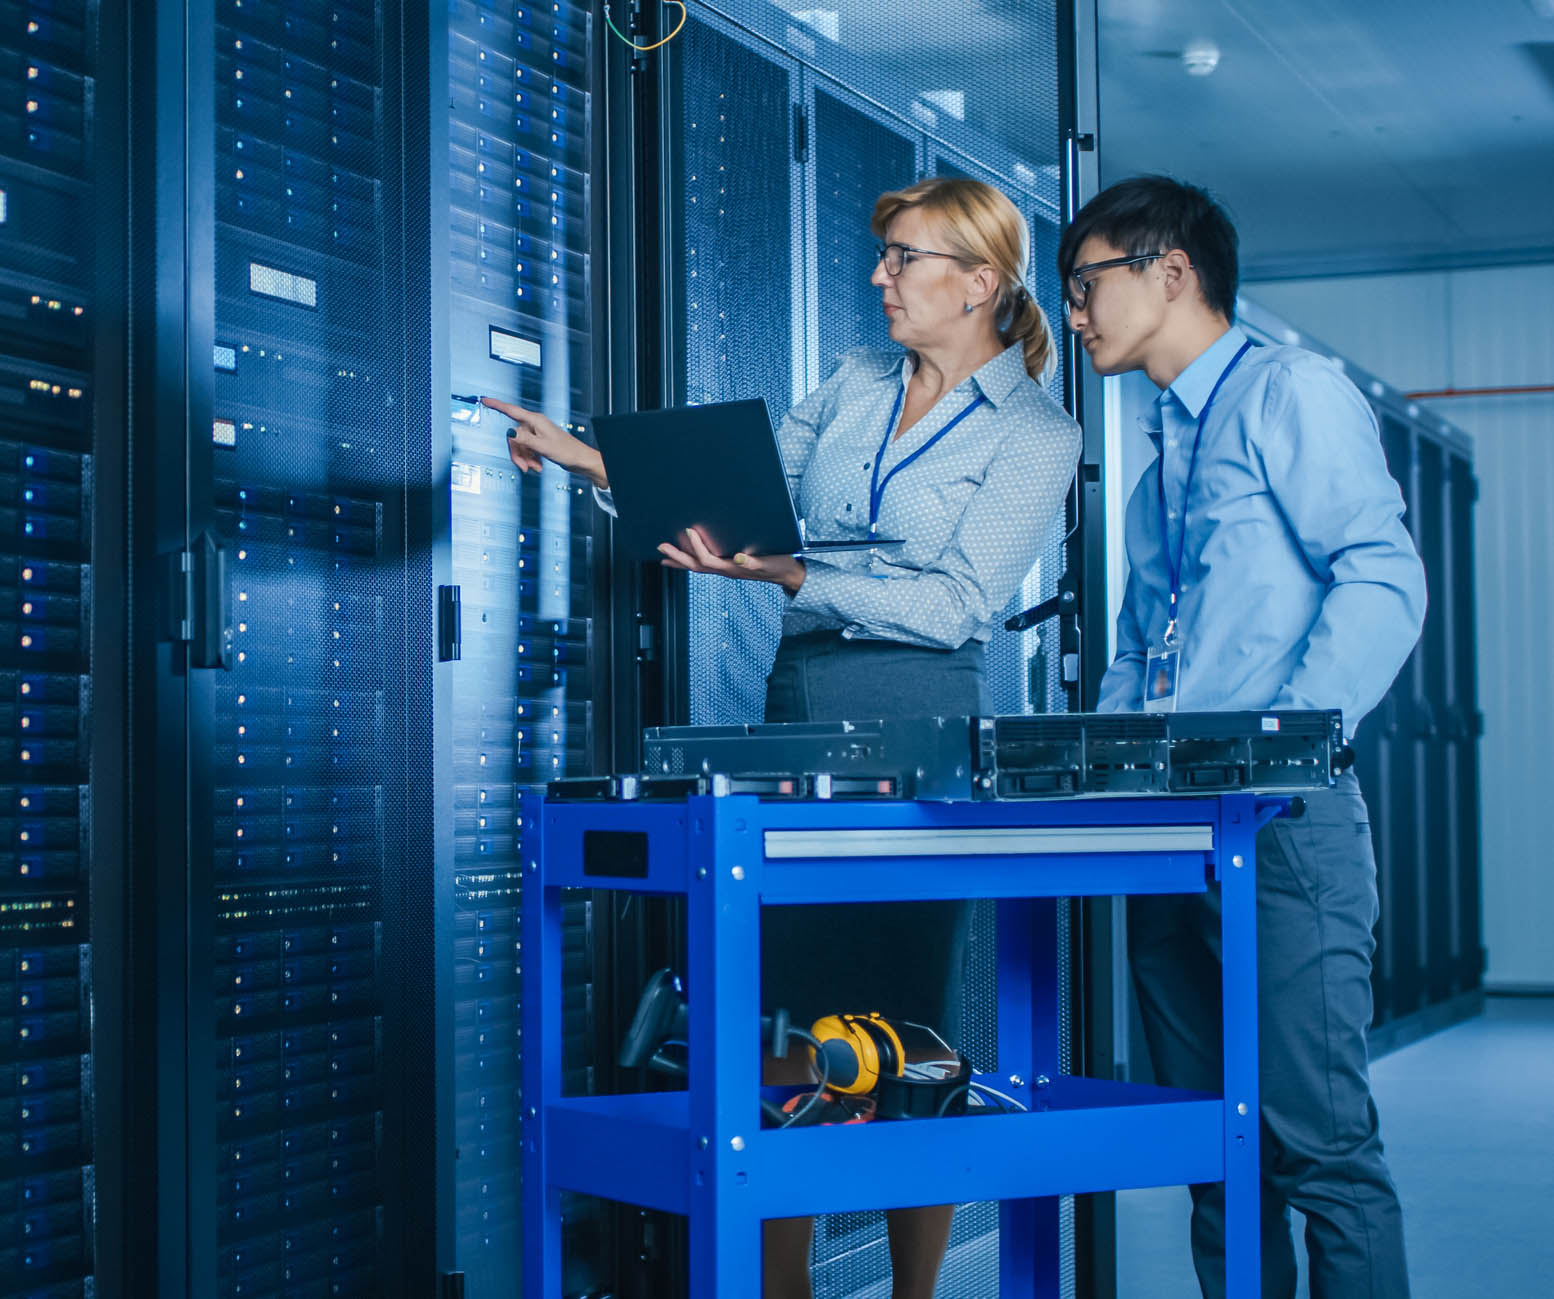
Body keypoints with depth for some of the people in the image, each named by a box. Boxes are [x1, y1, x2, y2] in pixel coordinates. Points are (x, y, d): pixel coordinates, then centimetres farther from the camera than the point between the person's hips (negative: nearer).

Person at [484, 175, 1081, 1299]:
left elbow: (954, 604, -10)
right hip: (801, 708, 4)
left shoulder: (1036, 434, 1)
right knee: (796, 1015, 1)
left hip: (922, 722, -4)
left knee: (910, 1030, -1)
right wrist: (587, 457, 8)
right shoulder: (854, 386, 16)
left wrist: (785, 574, -18)